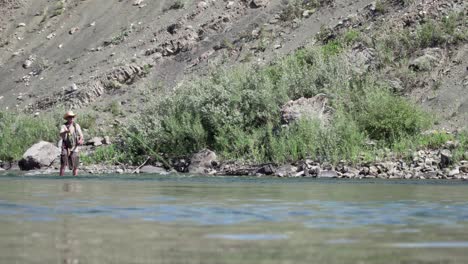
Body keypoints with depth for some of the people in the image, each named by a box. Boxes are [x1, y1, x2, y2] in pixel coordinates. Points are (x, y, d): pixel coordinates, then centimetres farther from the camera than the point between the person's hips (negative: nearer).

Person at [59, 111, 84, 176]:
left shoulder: (77, 126, 5)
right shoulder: (64, 126, -3)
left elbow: (81, 136, 3)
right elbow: (61, 135, -22)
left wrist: (81, 140, -21)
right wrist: (66, 131, -44)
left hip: (75, 149, 2)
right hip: (66, 148, -2)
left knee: (75, 167, 4)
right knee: (63, 165, -10)